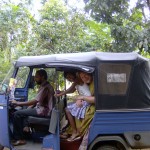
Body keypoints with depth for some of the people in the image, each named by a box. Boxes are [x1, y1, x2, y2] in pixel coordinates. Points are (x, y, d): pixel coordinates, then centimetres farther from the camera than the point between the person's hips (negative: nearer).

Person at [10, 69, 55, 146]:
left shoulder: (46, 87, -18)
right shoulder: (44, 86, 14)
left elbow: (35, 101, -25)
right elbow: (37, 101, 19)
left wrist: (18, 103, -20)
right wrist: (29, 108, 8)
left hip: (42, 110, -10)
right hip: (41, 108, 10)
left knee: (17, 114, -12)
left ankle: (20, 139, -6)